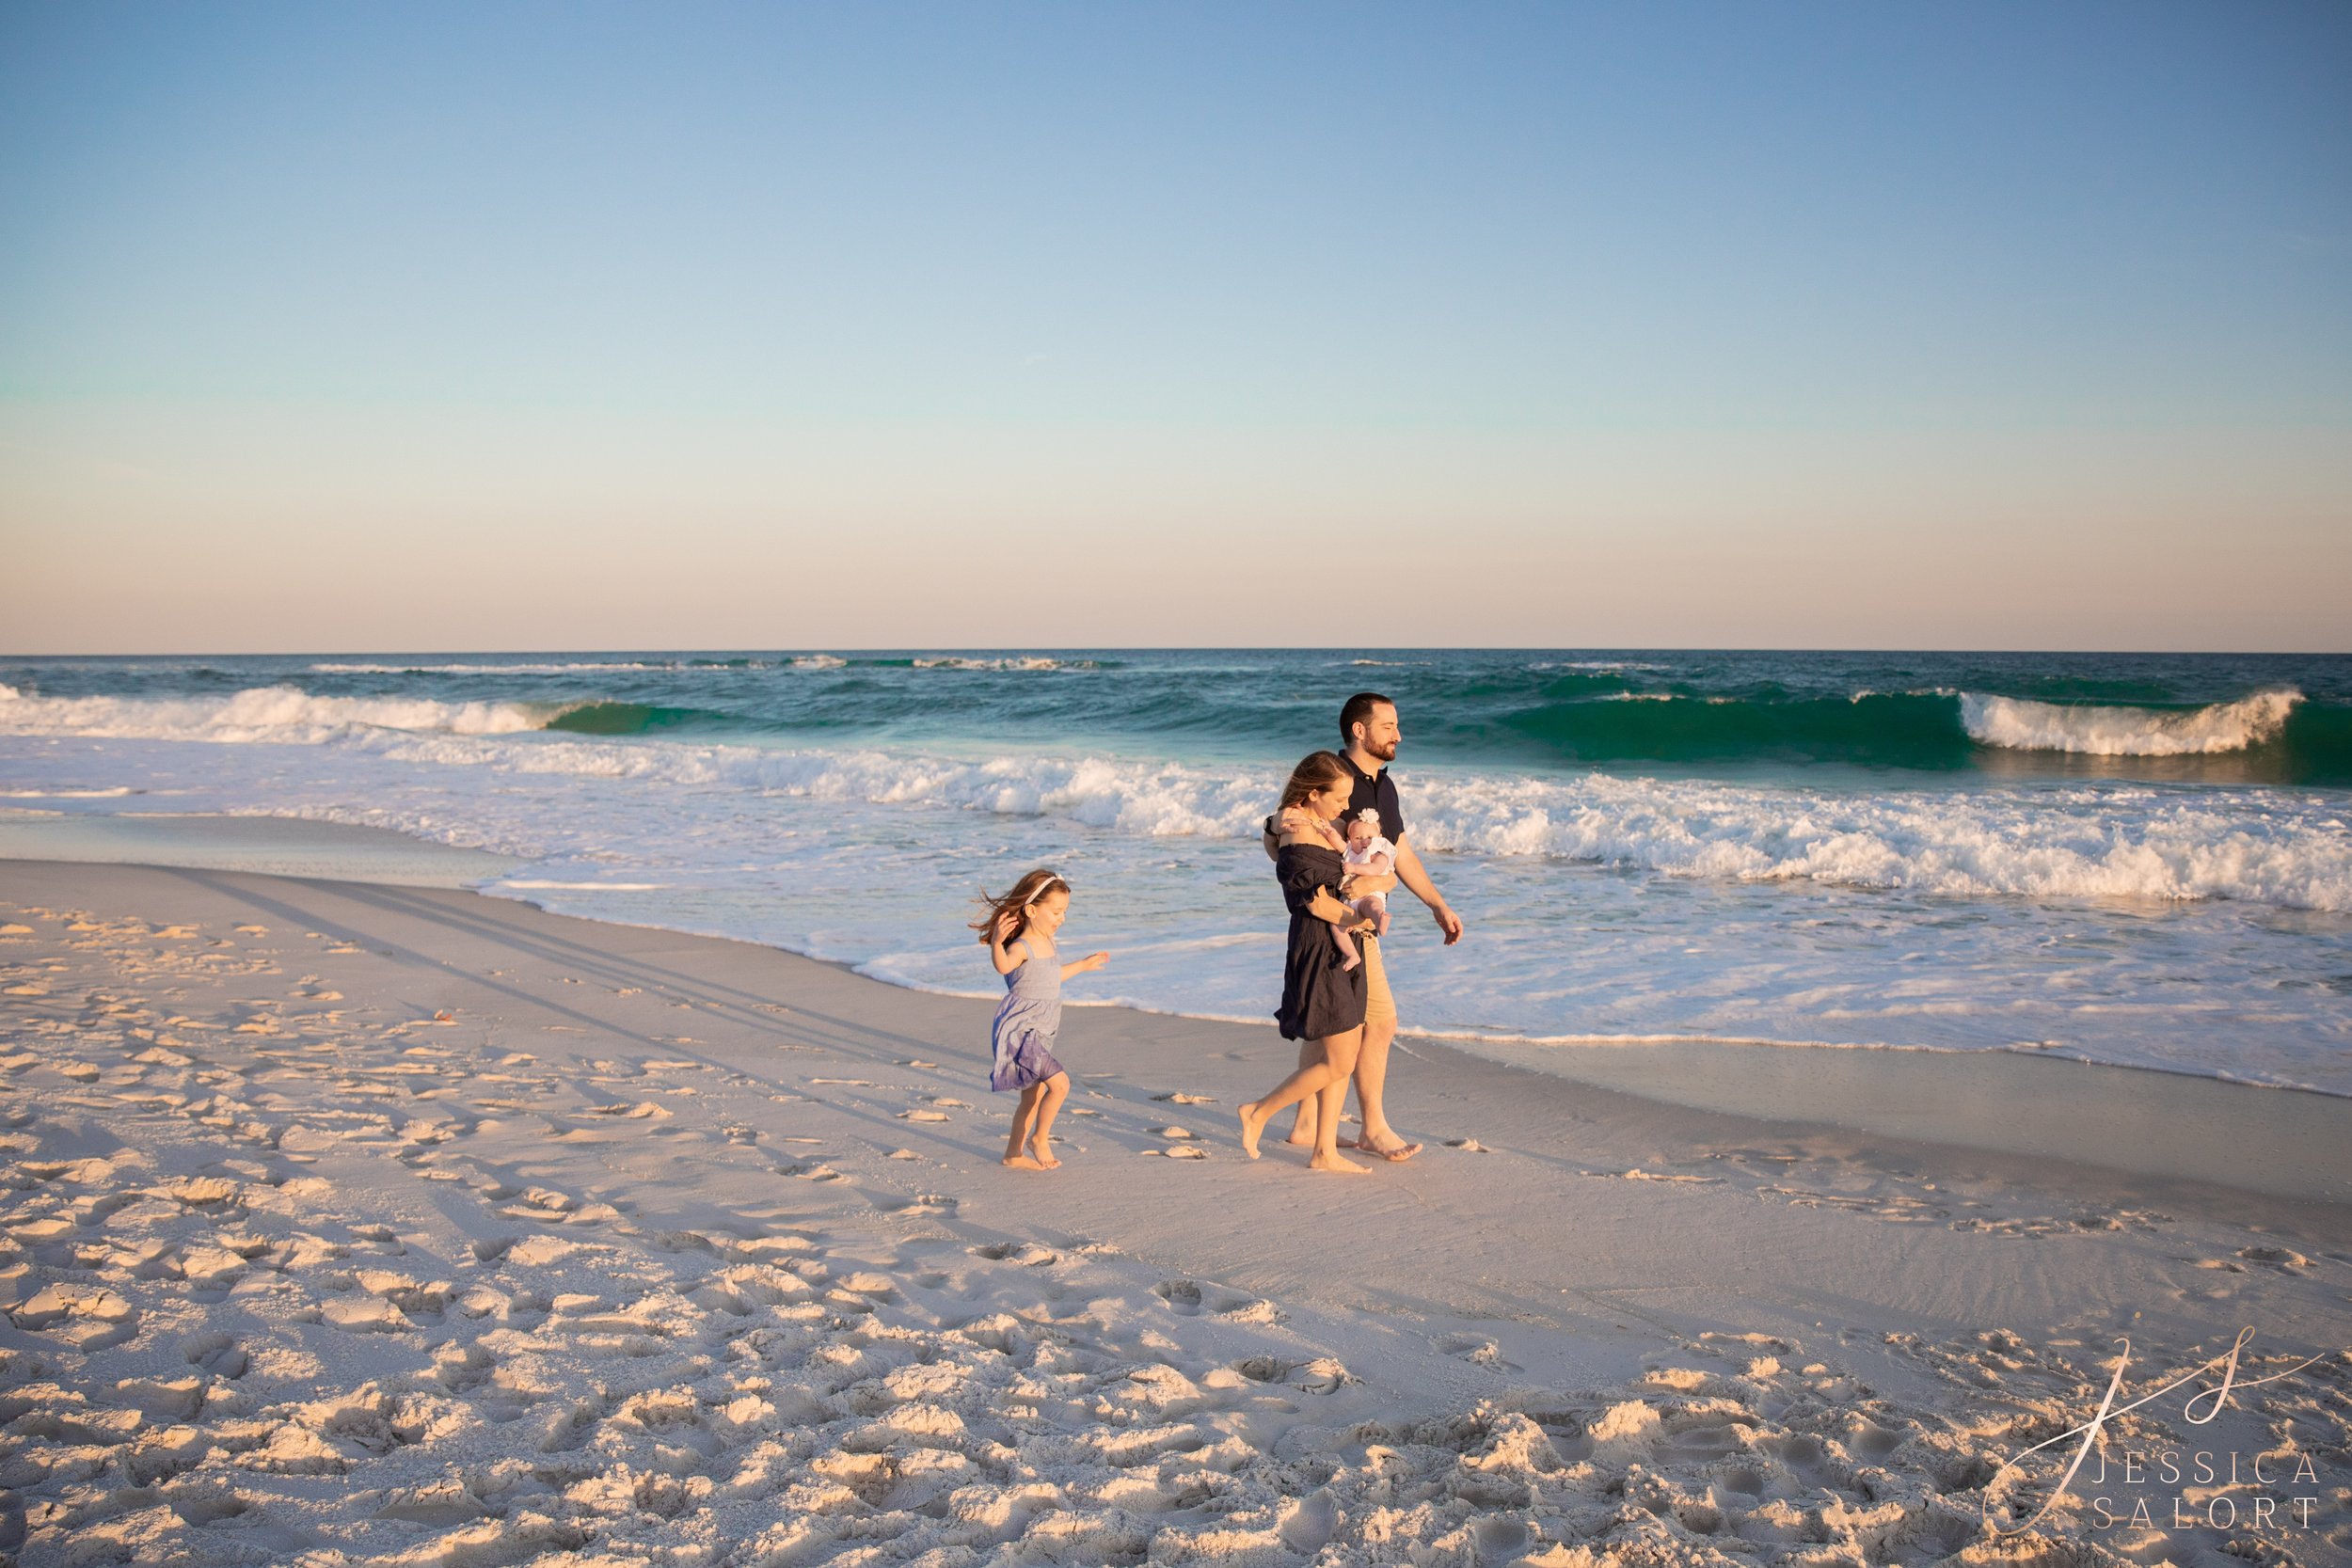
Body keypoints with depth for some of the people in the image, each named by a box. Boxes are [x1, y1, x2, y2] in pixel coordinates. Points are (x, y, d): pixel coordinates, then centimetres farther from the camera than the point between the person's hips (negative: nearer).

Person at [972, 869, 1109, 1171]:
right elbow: (1004, 966, -44)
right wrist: (997, 942, -64)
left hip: (1039, 1034, 10)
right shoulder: (1021, 947, -20)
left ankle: (1014, 1154, 29)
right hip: (1019, 1031, -10)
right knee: (1059, 1084, -18)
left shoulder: (1048, 944, 9)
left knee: (1034, 1096, 16)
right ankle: (1040, 1139, 2)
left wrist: (1082, 965, 41)